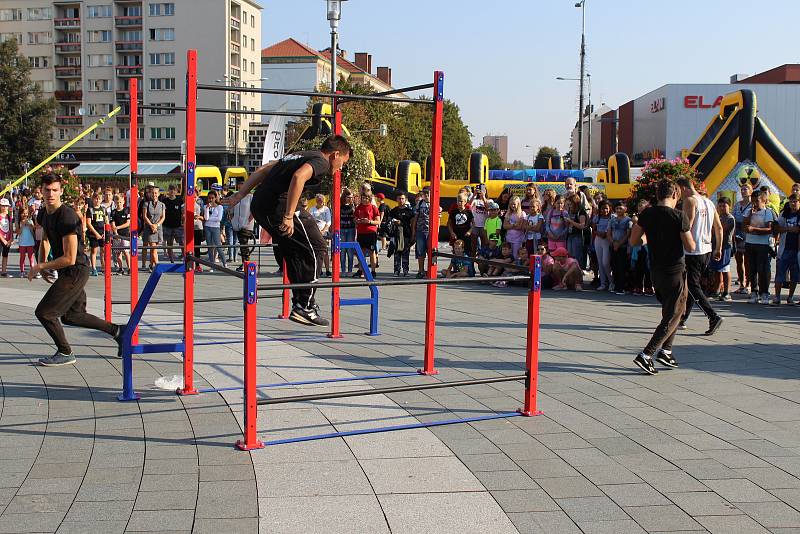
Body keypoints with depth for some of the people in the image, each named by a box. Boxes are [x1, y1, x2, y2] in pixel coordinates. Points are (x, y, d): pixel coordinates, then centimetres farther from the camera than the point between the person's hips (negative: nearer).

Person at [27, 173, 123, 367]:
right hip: (67, 272, 10)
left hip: (75, 271, -10)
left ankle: (65, 353, 8)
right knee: (71, 316, 19)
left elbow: (69, 258, -26)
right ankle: (116, 331, 29)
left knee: (44, 312, -8)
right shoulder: (44, 214, 5)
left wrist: (40, 267, -18)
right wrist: (41, 264, 10)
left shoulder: (67, 216, -24)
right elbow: (45, 240, 25)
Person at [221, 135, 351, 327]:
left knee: (293, 252, 20)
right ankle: (305, 307, 3)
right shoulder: (321, 161, -1)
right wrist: (289, 216, -24)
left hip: (259, 206, 9)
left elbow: (261, 171, 26)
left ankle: (300, 303, 23)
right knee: (314, 247, 1)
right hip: (276, 208, -9)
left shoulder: (299, 156, 28)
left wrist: (239, 195, 23)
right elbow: (298, 177, -22)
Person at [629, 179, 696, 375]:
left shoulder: (646, 214, 0)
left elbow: (633, 241, 4)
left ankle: (665, 351, 19)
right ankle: (645, 355, -9)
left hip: (655, 270, 6)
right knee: (672, 316, 0)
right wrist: (688, 232, 8)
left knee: (671, 311, 24)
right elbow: (690, 247, -11)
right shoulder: (679, 216, -15)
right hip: (675, 271, -6)